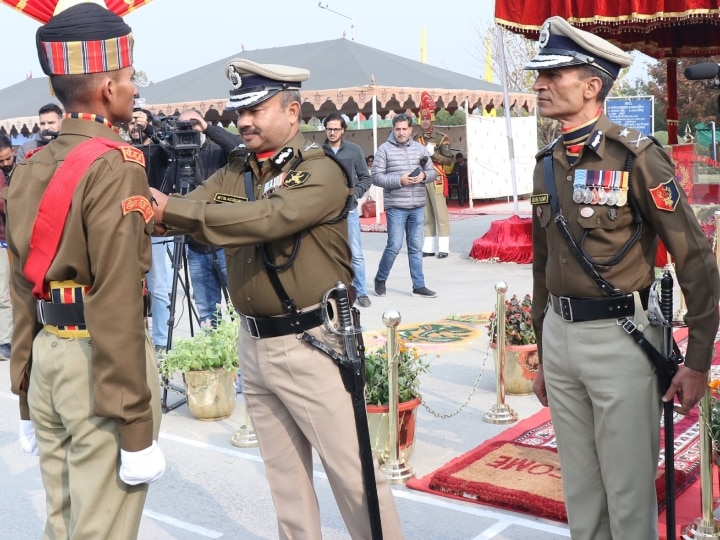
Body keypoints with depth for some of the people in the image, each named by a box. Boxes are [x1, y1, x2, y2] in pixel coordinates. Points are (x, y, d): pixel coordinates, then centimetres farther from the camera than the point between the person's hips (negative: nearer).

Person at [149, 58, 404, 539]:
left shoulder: (320, 172, -11)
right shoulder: (235, 172, 10)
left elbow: (268, 219, -27)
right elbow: (188, 210, -3)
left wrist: (170, 209, -32)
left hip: (311, 343, -6)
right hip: (254, 344, 6)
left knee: (352, 471, 2)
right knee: (284, 475, 16)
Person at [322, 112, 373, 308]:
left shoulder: (354, 150, 2)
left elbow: (366, 178, 6)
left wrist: (354, 194, -7)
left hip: (349, 210, 0)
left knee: (356, 254, 1)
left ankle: (361, 292, 9)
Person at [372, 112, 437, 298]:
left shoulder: (419, 148, 11)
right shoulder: (384, 149, -3)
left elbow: (432, 171, 15)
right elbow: (376, 177, -8)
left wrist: (424, 176, -8)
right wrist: (399, 180, -19)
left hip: (418, 206, 5)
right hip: (396, 206, -4)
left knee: (416, 247, 9)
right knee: (394, 246, -4)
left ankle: (419, 286, 15)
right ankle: (380, 279, 18)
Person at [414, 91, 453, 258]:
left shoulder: (441, 138, 0)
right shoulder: (416, 139, 12)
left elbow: (449, 160, -3)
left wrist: (433, 154, -14)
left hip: (436, 179, -4)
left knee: (440, 214, -5)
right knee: (426, 215, 6)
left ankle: (443, 248, -3)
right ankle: (429, 247, 10)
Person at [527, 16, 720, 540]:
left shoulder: (635, 155, -12)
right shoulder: (548, 162, 9)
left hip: (620, 338, -6)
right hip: (559, 335, 7)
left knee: (629, 494, 5)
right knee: (579, 491, 17)